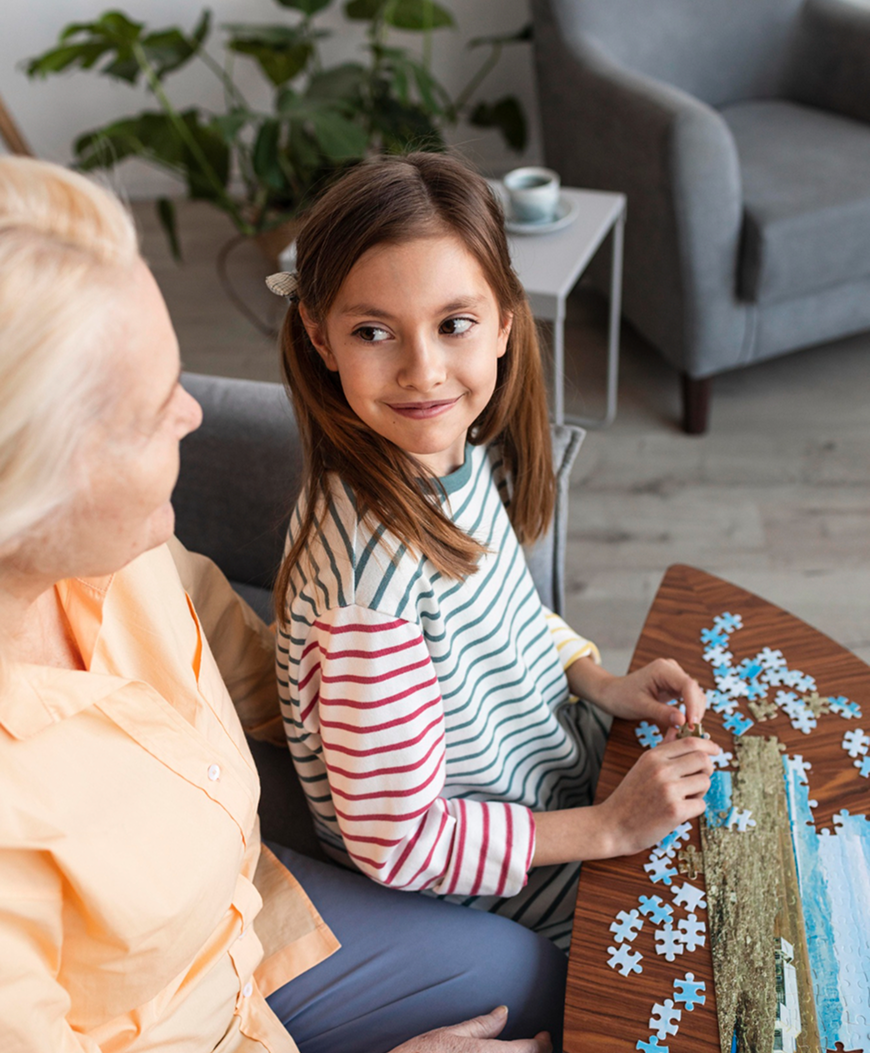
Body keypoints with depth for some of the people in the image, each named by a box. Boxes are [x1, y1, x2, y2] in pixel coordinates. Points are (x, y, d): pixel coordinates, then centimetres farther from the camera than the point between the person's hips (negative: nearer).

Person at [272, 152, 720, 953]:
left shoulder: (464, 454, -13)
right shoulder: (374, 565, -37)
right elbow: (398, 843, -28)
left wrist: (597, 678, -5)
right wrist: (613, 827, -22)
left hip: (563, 761, 7)